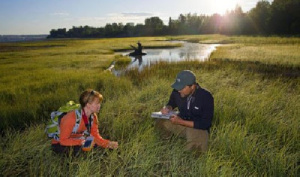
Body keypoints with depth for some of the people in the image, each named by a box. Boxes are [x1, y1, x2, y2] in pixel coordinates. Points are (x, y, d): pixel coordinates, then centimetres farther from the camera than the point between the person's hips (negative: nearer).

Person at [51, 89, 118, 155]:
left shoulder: (93, 117, -11)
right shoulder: (71, 117, -33)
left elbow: (95, 136, -9)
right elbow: (63, 140, -29)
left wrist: (108, 144, -25)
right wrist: (81, 141, -40)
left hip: (77, 139, 6)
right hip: (59, 144, -6)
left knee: (95, 143, -12)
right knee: (77, 148, -32)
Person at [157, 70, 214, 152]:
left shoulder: (206, 97, -24)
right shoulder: (177, 92, -13)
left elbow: (205, 124, -22)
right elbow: (172, 103, 11)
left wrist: (181, 122, -30)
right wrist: (167, 108, -16)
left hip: (198, 127, -3)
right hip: (181, 122, 4)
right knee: (160, 122, -20)